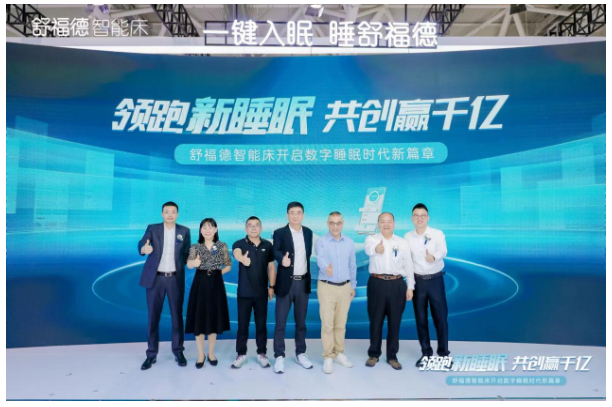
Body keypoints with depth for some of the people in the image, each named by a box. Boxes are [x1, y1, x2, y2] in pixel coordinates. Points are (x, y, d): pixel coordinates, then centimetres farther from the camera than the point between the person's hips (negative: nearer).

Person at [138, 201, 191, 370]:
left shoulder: (184, 231, 4)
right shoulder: (152, 228, 0)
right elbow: (141, 245, -16)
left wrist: (180, 265, -3)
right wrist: (144, 248, -38)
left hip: (175, 279, 1)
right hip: (155, 278, 0)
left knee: (177, 315, 7)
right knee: (153, 316, 6)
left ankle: (178, 351, 21)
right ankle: (151, 354, 19)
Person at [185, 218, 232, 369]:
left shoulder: (222, 246, 2)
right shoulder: (195, 247, 1)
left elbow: (228, 266, 8)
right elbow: (189, 264, -17)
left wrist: (219, 272, -7)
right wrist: (194, 263, -39)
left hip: (216, 284, 0)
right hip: (200, 284, 0)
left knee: (214, 318, 7)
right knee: (199, 318, 2)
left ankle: (211, 353, 23)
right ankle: (200, 355, 16)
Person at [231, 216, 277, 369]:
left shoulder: (267, 245, 1)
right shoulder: (239, 244, -6)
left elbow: (271, 267, 6)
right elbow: (236, 253, -31)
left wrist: (271, 286, 2)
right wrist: (242, 258, -54)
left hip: (261, 292, 2)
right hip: (244, 292, -1)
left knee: (261, 324, 10)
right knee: (242, 324, 7)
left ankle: (261, 353, 24)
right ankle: (241, 354, 22)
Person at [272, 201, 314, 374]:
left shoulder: (308, 232, 7)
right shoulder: (279, 233, -7)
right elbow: (276, 251, -22)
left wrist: (308, 274, 11)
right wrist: (282, 259, -43)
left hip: (303, 282, 4)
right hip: (286, 282, -4)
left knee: (301, 321, 14)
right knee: (280, 322, 2)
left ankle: (301, 353, 28)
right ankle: (279, 356, 15)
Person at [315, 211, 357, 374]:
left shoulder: (349, 242, 4)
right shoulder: (321, 242, -9)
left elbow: (352, 265, 11)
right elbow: (321, 259, -28)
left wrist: (353, 286, 13)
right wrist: (326, 268, -49)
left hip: (345, 287, 3)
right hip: (327, 287, -3)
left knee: (341, 324, 12)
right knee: (327, 324, -1)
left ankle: (338, 353, 26)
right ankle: (328, 357, 12)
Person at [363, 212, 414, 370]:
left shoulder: (402, 243, 6)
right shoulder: (372, 239, -2)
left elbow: (408, 266, 7)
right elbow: (368, 248, -26)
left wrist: (410, 287, 3)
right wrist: (375, 249, -50)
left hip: (397, 285, 2)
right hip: (377, 283, -1)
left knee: (394, 321, 9)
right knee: (375, 320, 9)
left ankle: (392, 356, 24)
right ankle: (374, 354, 25)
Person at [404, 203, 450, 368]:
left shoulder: (438, 234, -7)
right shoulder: (407, 237, 1)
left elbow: (443, 251, -25)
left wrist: (434, 257, -47)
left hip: (436, 280, -2)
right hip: (418, 281, 2)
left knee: (440, 317, 4)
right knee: (420, 318, 9)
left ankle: (443, 353, 20)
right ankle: (426, 353, 23)